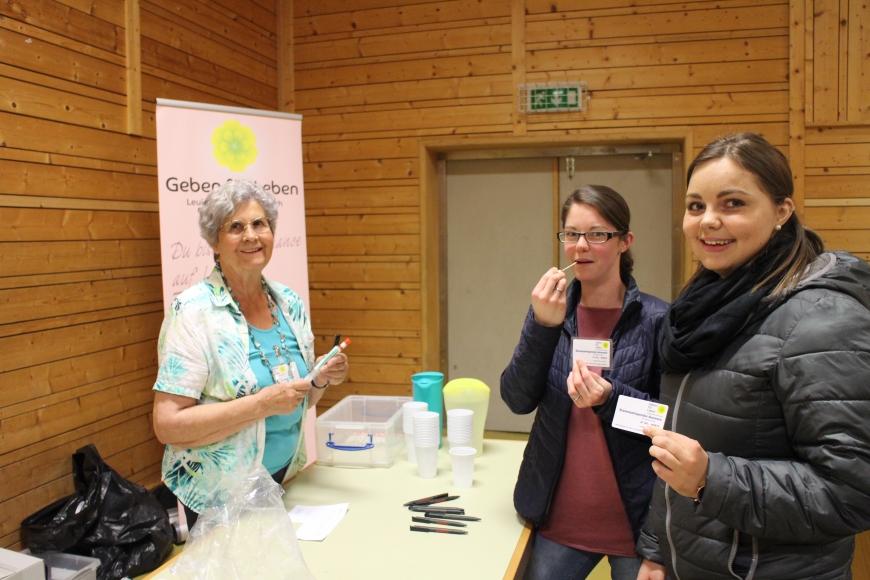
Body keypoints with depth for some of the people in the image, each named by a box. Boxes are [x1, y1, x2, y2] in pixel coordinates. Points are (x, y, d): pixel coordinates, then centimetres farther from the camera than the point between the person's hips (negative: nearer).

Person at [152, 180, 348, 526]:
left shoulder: (290, 303, 1)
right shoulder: (193, 312, -17)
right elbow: (167, 425, -22)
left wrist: (320, 381, -9)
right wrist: (263, 404, -27)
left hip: (286, 482, 6)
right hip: (216, 499, -5)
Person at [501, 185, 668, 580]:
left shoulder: (655, 320, -12)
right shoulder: (553, 310, -1)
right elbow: (518, 400, -9)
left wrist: (610, 398, -24)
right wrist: (542, 326, -22)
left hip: (634, 519, -2)